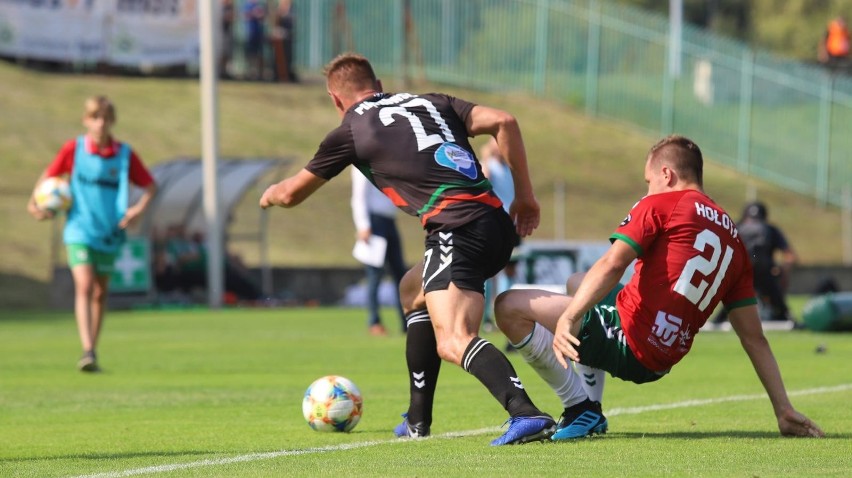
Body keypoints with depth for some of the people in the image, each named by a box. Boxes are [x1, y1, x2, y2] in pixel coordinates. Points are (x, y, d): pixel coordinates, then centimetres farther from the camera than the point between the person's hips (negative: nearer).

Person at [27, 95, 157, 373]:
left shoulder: (125, 155, -2)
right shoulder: (73, 149, -4)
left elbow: (149, 185, 7)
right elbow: (49, 175, 8)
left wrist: (140, 207, -10)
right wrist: (35, 201, -8)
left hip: (109, 234, 2)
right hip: (79, 231, -2)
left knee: (100, 292, 11)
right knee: (84, 287, -17)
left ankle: (93, 349, 25)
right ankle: (87, 352, -24)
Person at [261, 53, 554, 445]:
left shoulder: (350, 132, 10)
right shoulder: (431, 102, 23)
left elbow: (290, 195, 24)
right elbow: (503, 122, 10)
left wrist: (270, 195, 48)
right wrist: (525, 195, 15)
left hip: (456, 230, -7)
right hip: (497, 221, 7)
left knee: (453, 343, -20)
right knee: (413, 290, 30)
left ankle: (525, 413, -45)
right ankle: (418, 419, 31)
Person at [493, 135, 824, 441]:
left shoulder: (660, 205, -2)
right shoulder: (733, 237, 16)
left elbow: (612, 265, -19)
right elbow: (754, 337, 13)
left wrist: (566, 319, -29)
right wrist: (784, 411, 13)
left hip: (625, 340, -8)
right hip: (658, 365, 8)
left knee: (510, 308, -7)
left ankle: (580, 407, -8)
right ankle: (589, 418, 26)